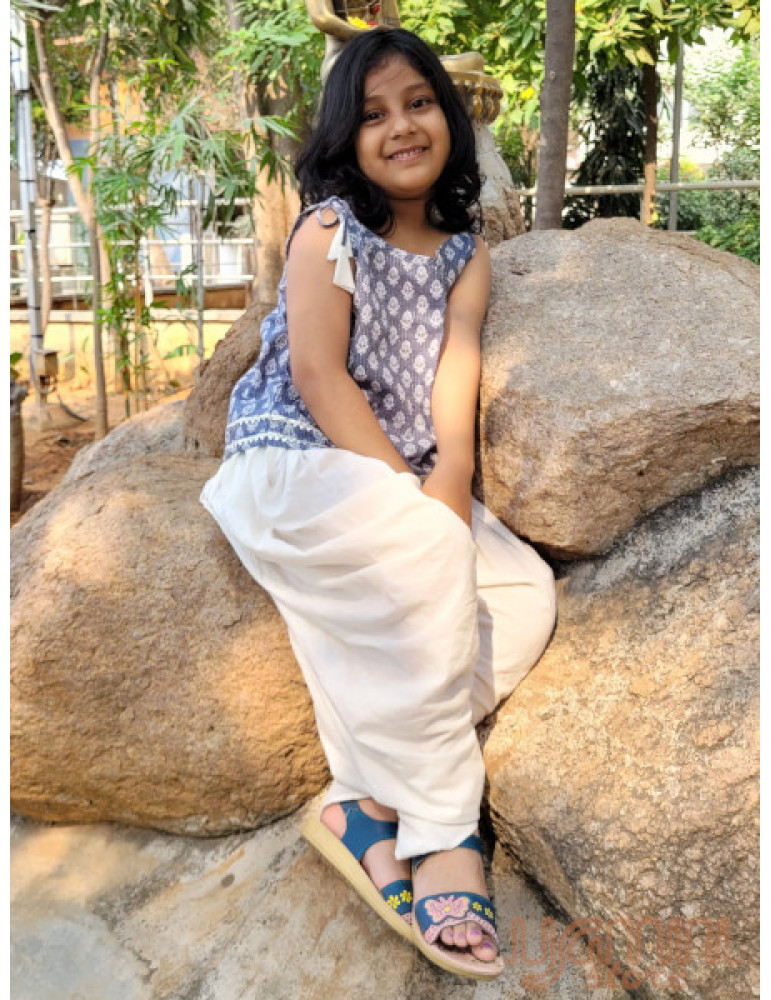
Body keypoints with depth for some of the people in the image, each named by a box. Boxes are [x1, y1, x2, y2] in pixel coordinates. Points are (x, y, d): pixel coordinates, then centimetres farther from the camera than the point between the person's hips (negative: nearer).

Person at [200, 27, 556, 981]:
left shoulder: (464, 253, 12)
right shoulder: (329, 228, -2)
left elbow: (456, 371, -4)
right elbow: (318, 375, -13)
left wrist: (449, 479, -23)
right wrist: (411, 499, -20)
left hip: (406, 484, 6)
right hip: (294, 463, -5)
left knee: (527, 591, -16)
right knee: (428, 557, -32)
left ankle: (366, 803, -17)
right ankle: (437, 827, -18)